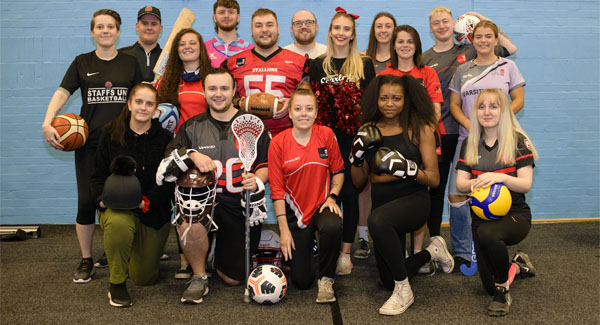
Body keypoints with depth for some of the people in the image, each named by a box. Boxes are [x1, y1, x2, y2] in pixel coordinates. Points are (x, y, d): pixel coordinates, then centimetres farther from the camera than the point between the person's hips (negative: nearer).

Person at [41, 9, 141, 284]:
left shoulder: (130, 63, 8)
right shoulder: (82, 63, 7)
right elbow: (62, 93, -1)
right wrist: (47, 122, -17)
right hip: (89, 144, 0)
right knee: (87, 202, 1)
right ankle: (86, 261, 16)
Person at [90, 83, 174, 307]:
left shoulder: (164, 139, -3)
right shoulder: (110, 134, -1)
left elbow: (168, 181, -8)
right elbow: (99, 175, -1)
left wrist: (146, 202, -23)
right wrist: (103, 198, -21)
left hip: (154, 213, 1)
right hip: (116, 207, 0)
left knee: (145, 278, 6)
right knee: (119, 223, -40)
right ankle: (116, 284, -15)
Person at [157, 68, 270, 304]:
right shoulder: (192, 127, 7)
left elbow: (267, 164, 6)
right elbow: (167, 164, -1)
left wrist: (257, 180, -16)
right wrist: (193, 156, -20)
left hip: (243, 205, 0)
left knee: (233, 279, 3)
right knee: (190, 227, -37)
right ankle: (199, 278, -7)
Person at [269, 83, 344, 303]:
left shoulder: (326, 135, -4)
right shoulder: (278, 143, -8)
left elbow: (338, 170, 7)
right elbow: (277, 188, -7)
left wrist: (332, 196, -11)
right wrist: (284, 229, -10)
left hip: (322, 205, 1)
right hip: (294, 210, 0)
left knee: (333, 228, -38)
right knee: (302, 281, -1)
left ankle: (326, 280, -10)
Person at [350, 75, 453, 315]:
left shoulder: (420, 129, -6)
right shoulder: (368, 130, 3)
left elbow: (434, 179, -7)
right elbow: (358, 182, 7)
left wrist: (407, 169, -24)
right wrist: (358, 155, -10)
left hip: (414, 200, -5)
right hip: (382, 203, 5)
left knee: (377, 220, -40)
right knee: (388, 281, 12)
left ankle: (404, 291, -19)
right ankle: (432, 252, 41)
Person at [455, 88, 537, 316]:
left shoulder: (518, 141, -5)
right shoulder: (470, 144, 6)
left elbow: (526, 184, -12)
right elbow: (460, 183, 0)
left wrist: (501, 177, -31)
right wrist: (474, 183, -22)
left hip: (514, 214, -4)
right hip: (481, 216, 4)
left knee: (487, 233, -40)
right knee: (489, 286, 2)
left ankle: (504, 289, -13)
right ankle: (516, 266, 38)